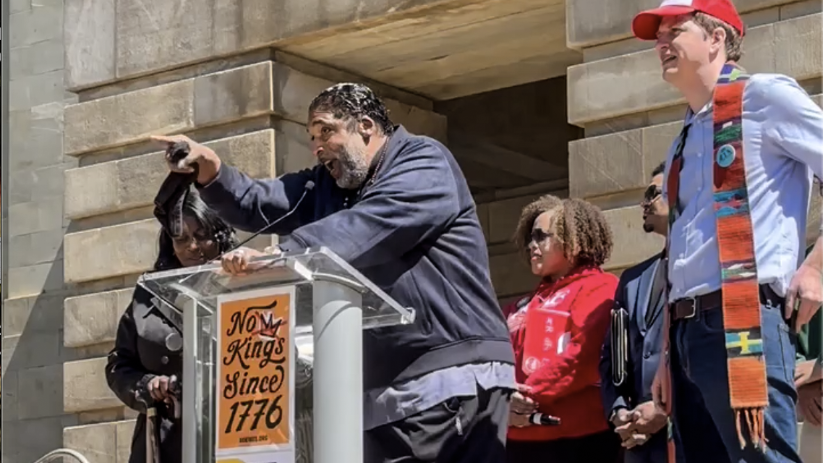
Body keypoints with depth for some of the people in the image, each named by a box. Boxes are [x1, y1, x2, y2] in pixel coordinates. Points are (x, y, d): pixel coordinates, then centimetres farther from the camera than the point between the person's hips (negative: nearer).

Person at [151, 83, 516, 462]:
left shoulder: (425, 162, -3)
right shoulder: (327, 185, 23)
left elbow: (365, 227, -19)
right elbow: (259, 204, 9)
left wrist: (276, 256, -28)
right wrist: (211, 172, -11)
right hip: (384, 390, 8)